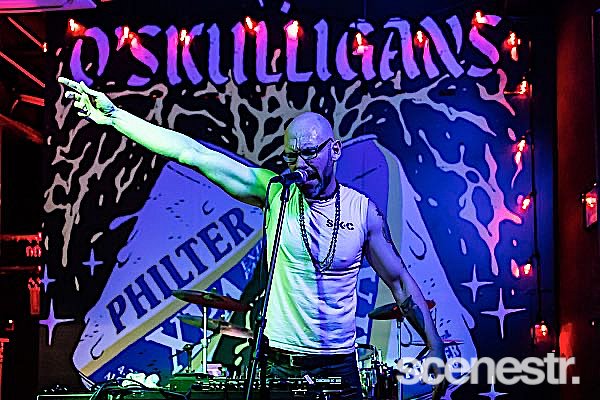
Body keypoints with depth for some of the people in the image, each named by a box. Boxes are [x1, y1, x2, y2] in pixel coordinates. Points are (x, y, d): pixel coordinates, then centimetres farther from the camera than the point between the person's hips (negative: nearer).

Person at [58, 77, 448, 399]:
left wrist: (436, 349, -2)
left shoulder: (364, 211, -4)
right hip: (279, 365, 0)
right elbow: (192, 153, -11)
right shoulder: (275, 192, -5)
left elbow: (400, 281, 3)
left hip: (339, 368, 0)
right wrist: (114, 116, -14)